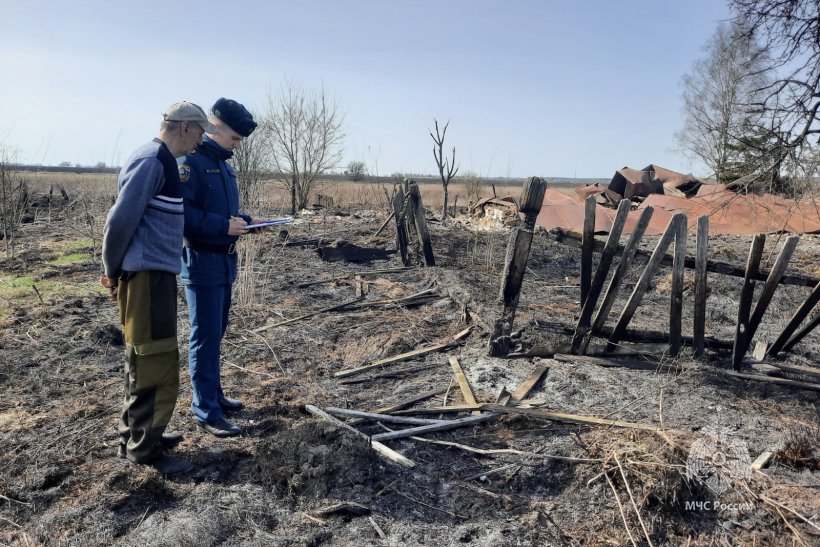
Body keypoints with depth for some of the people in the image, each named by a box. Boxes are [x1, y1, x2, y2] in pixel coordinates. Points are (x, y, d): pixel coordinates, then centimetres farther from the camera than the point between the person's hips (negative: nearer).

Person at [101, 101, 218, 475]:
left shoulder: (160, 161, 16)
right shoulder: (151, 161, -16)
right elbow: (121, 220, -19)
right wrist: (113, 271, -8)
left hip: (155, 275, 10)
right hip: (146, 277, -10)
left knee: (145, 361, 18)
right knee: (157, 364, -2)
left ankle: (137, 436, 31)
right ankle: (142, 449, 10)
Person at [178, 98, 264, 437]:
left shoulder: (223, 163, 16)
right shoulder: (190, 161, -13)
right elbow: (181, 212, -23)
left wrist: (245, 221, 5)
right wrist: (223, 226, -25)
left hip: (224, 260, 9)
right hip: (201, 261, -9)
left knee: (216, 333, 16)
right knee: (205, 336, -4)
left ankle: (213, 395, 29)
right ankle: (206, 411, 4)